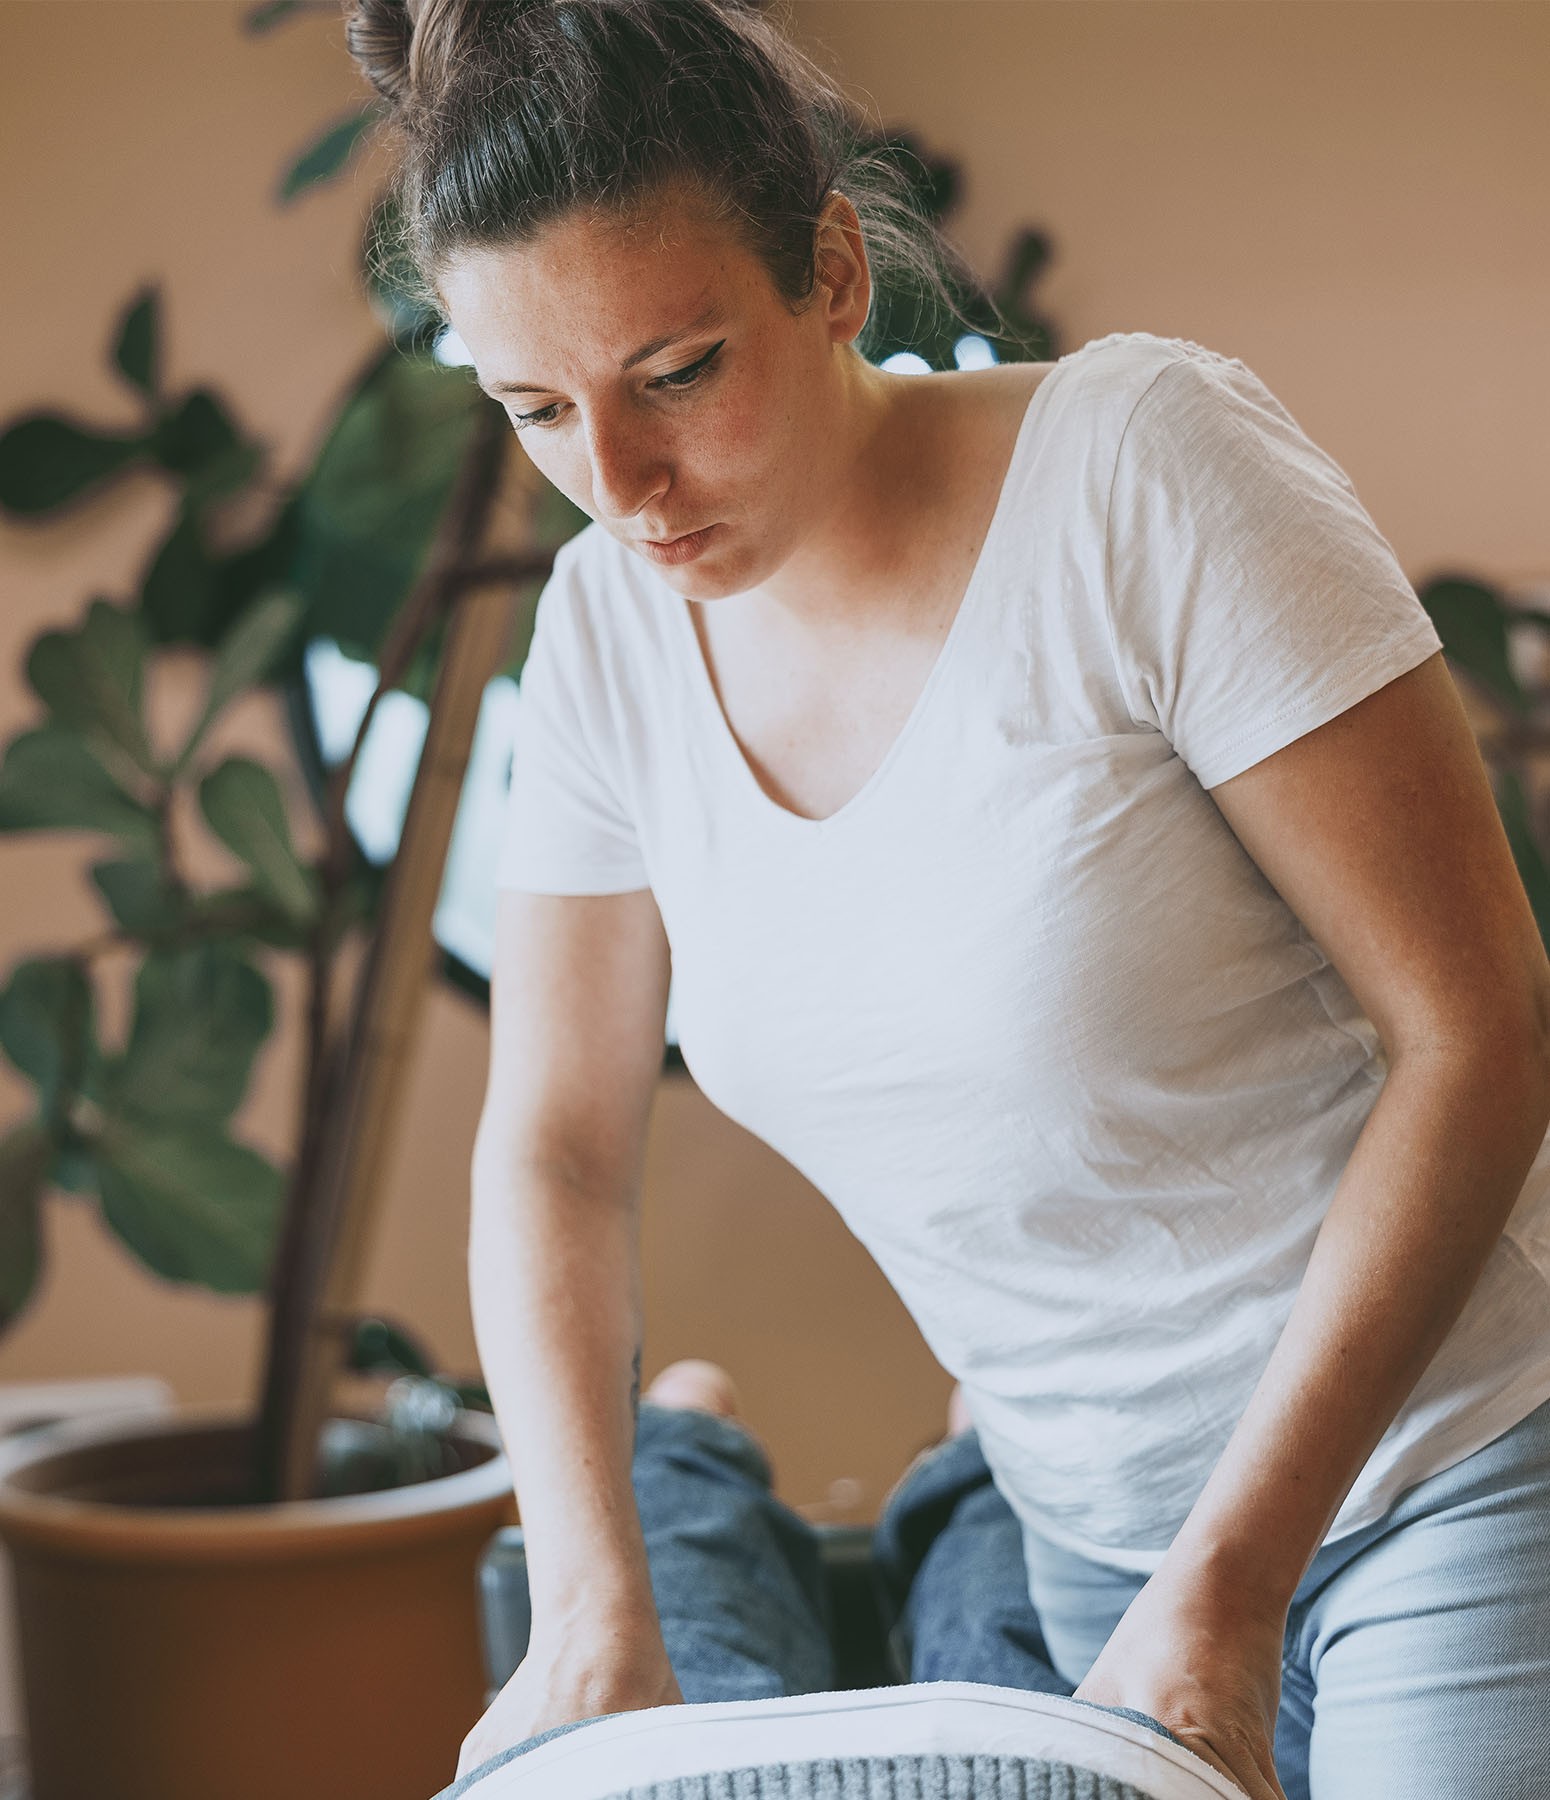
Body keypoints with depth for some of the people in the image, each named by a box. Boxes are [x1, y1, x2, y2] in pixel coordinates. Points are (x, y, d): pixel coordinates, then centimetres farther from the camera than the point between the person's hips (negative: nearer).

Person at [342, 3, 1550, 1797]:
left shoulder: (1150, 458, -20)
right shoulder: (610, 626, -3)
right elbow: (554, 1147, 2)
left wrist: (1224, 1592, -22)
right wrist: (592, 1608, -11)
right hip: (1102, 1515, 5)